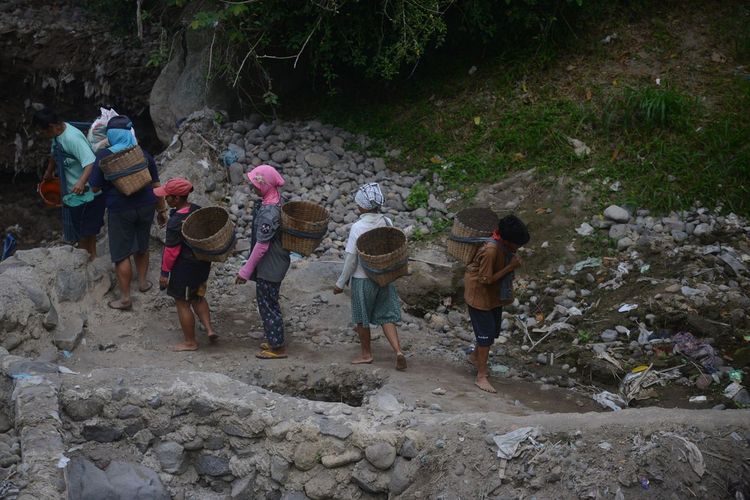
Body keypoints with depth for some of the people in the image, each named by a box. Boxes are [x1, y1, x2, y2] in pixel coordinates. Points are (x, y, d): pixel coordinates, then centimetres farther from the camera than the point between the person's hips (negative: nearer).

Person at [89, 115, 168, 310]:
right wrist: (162, 210, 12)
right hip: (145, 207, 4)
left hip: (120, 211, -4)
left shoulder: (104, 156, -13)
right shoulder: (143, 154, -2)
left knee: (121, 254, 5)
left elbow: (95, 187, -9)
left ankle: (125, 298, 9)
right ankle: (143, 282, 40)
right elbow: (156, 185, 2)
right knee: (141, 246, 25)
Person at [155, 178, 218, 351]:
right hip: (202, 263, 8)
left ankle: (190, 342, 20)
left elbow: (171, 250, -21)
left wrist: (165, 272, -11)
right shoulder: (197, 210, -3)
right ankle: (209, 329, 15)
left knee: (182, 303, 9)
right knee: (198, 297, 26)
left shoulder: (176, 222, -26)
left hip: (184, 268, -8)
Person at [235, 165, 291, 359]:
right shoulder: (276, 201, 1)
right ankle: (274, 341, 33)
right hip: (275, 262, 9)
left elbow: (261, 246, -24)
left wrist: (246, 271, -17)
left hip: (269, 267, -9)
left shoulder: (268, 213, -28)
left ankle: (278, 348, 13)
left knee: (268, 305, 3)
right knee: (269, 303, 21)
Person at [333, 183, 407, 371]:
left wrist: (341, 283, -4)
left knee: (362, 319, 14)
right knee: (386, 316, 11)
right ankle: (398, 351, -4)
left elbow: (351, 258, -15)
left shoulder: (358, 227, -20)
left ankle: (366, 354, 27)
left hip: (363, 279, -4)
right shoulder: (387, 222, -6)